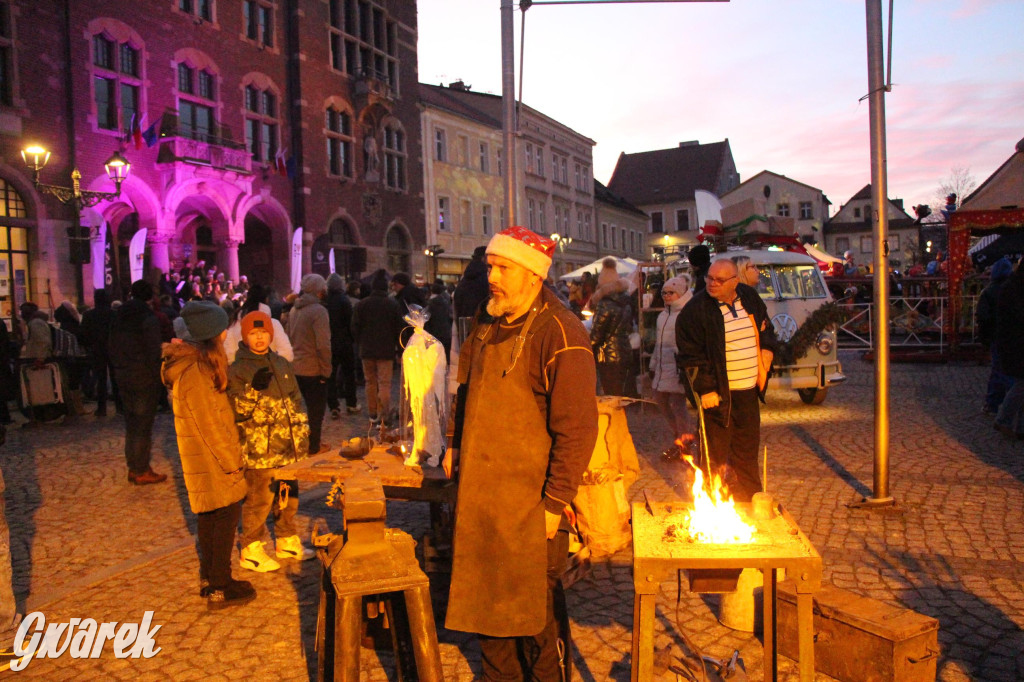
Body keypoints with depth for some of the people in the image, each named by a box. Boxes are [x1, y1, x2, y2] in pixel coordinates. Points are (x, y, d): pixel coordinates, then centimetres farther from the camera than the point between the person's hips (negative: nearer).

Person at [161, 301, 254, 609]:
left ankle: (209, 579, 30)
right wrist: (231, 461, -15)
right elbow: (209, 425, -22)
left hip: (204, 458, 10)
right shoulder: (196, 372, -24)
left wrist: (231, 455, 17)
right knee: (226, 514, 0)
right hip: (212, 459, -10)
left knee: (210, 516, 17)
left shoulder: (194, 363, 8)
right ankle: (219, 589, 9)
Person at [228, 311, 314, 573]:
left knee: (289, 495, 16)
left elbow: (296, 402, 17)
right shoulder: (237, 370, -8)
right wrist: (253, 389, -29)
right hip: (259, 450, -6)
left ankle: (287, 541, 33)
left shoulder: (281, 364, 11)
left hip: (289, 447, 6)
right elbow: (236, 410, -14)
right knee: (259, 500, 1)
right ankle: (251, 551, 17)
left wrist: (303, 435, 14)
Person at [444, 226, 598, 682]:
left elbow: (577, 428, -18)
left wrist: (556, 501, -18)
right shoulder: (487, 323, 7)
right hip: (479, 492, 7)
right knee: (486, 596, 19)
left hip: (530, 502, -7)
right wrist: (457, 445, 17)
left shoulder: (559, 332, -17)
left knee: (535, 606, 8)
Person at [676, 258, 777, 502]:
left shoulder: (750, 298, 5)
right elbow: (690, 354, -14)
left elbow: (766, 326, 23)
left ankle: (750, 500, 36)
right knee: (716, 454, 1)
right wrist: (704, 388, -18)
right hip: (718, 393, -6)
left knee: (747, 449, 19)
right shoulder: (696, 308, -13)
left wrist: (767, 348, 3)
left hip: (748, 391, 6)